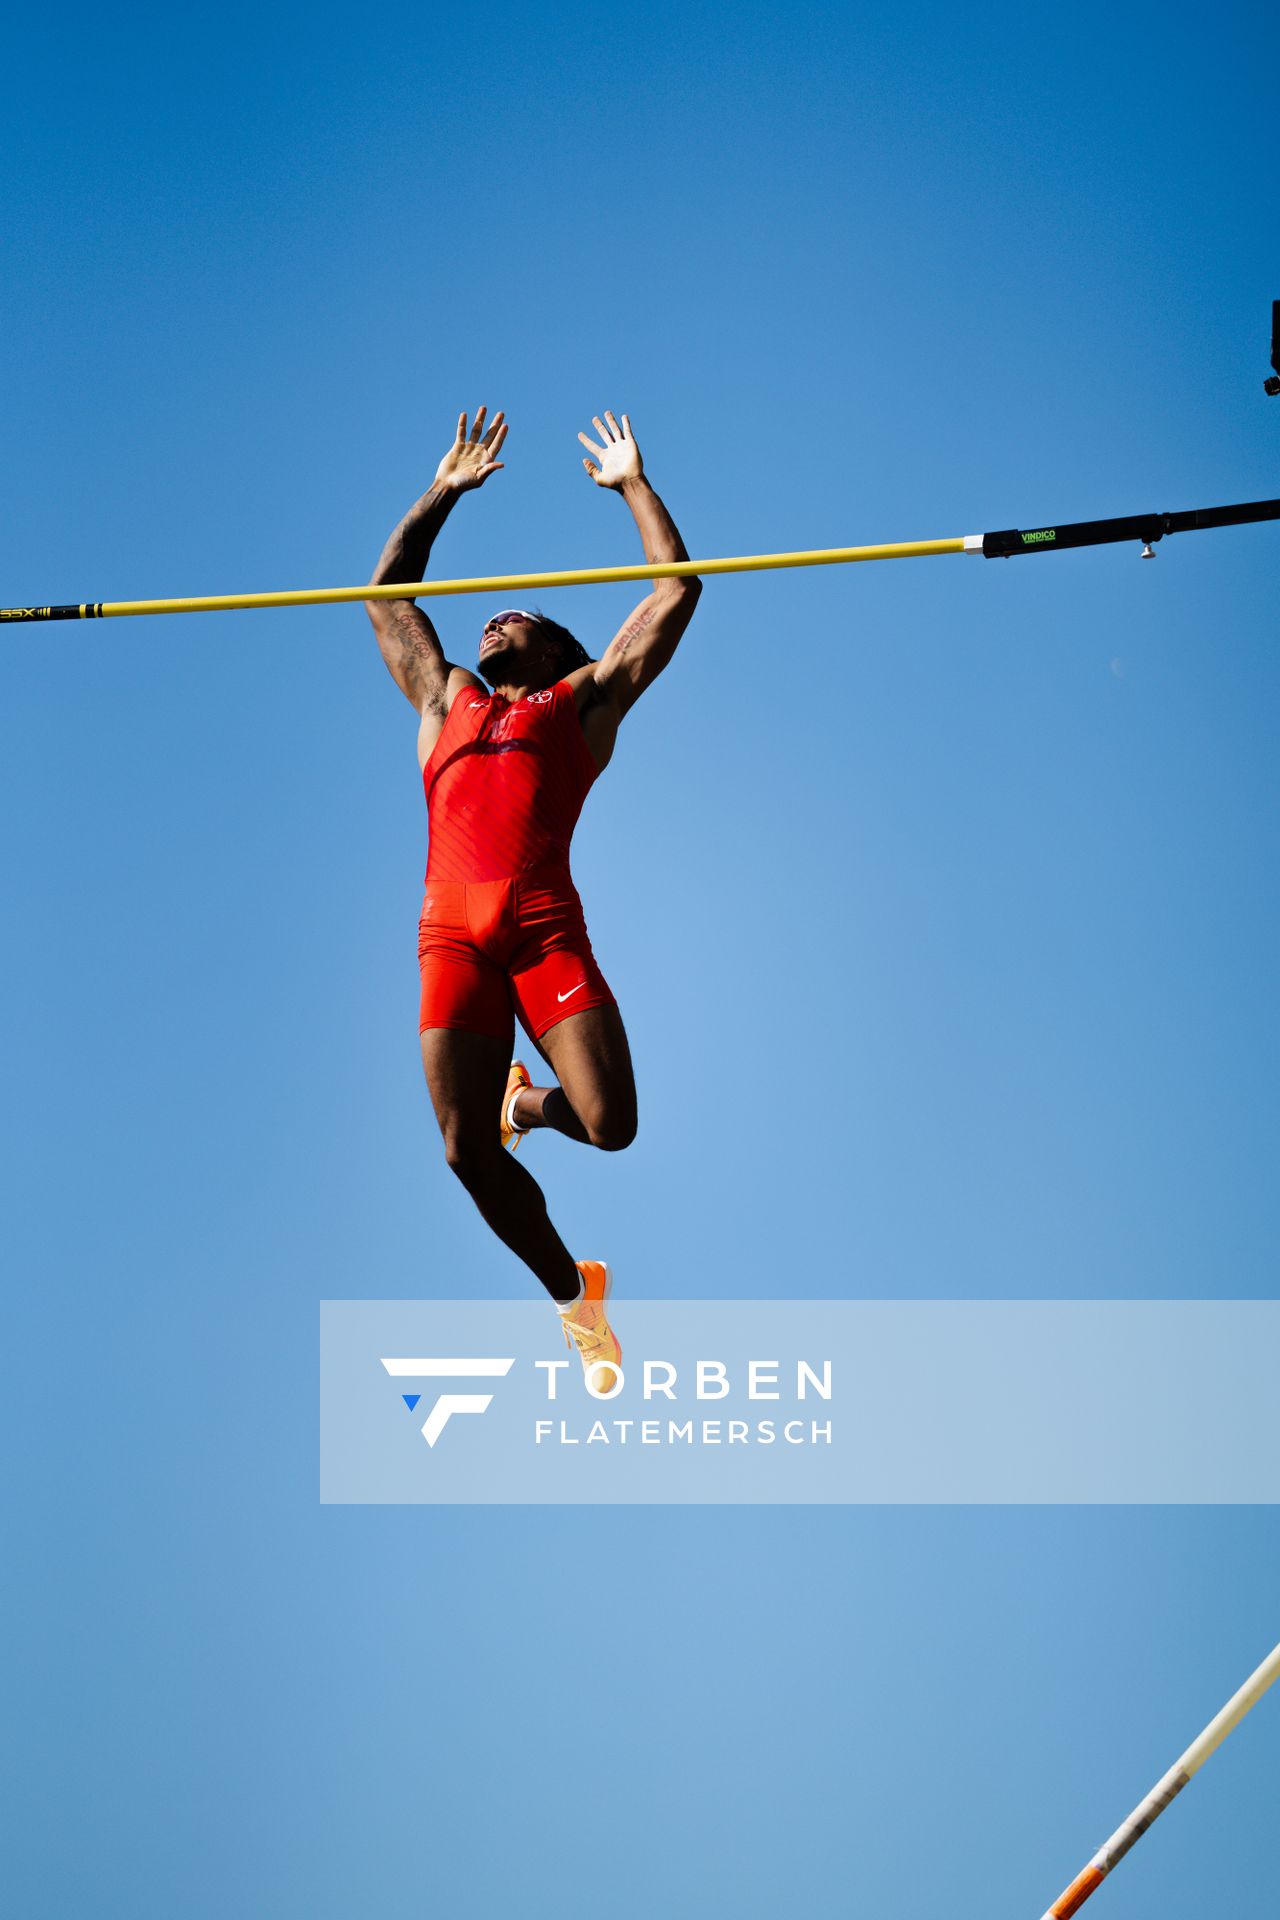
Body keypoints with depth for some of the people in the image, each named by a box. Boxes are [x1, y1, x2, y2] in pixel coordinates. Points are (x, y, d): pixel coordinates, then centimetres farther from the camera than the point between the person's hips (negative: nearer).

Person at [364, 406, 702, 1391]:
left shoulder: (584, 698, 21)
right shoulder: (445, 700, 29)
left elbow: (678, 588, 21)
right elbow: (387, 592, 40)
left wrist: (634, 484, 28)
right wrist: (445, 491, 41)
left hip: (546, 928, -2)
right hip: (451, 932, 2)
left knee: (611, 1124, -16)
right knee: (468, 1151, -9)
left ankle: (530, 1100, 20)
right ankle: (572, 1292, 13)